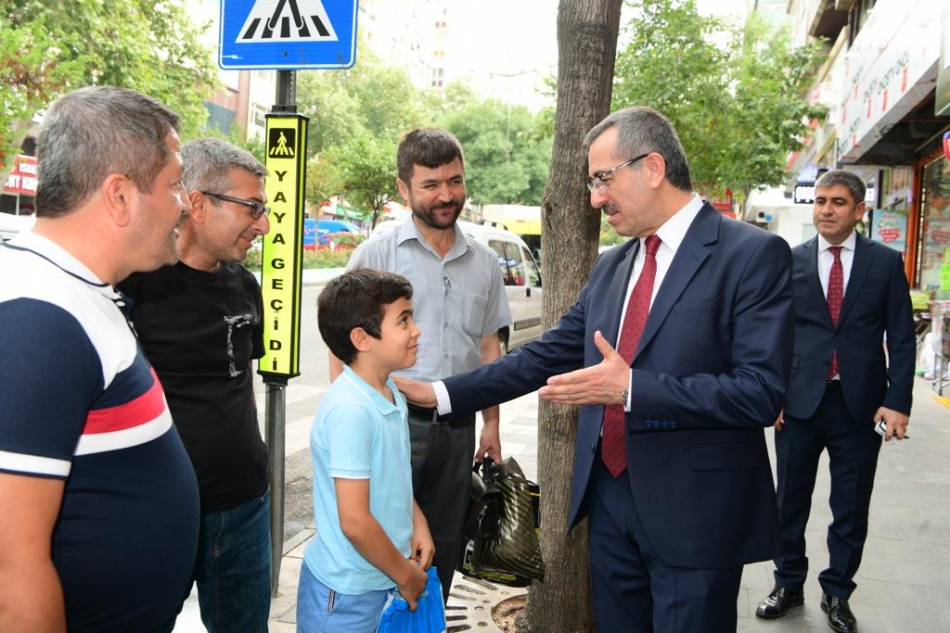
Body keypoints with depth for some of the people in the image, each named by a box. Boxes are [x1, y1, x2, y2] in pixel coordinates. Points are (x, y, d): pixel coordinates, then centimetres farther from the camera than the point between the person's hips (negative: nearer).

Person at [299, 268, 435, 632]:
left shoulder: (391, 394, 0)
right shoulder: (350, 411, -26)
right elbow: (354, 522, -25)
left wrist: (418, 524, 1)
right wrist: (406, 575, -12)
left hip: (384, 577, 8)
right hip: (347, 593, -7)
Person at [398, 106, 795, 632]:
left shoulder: (752, 254, -12)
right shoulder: (612, 266, 10)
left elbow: (762, 390, -19)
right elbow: (548, 355, 10)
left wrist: (631, 387, -24)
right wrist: (442, 394, 5)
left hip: (694, 511, -6)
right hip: (610, 498, 6)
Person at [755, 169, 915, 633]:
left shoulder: (886, 262, 3)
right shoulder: (789, 261, 3)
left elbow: (902, 338, 2)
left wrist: (897, 401, -8)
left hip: (860, 403, 0)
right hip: (799, 400, 0)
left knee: (851, 507, 10)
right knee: (791, 500, 11)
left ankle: (837, 594, 28)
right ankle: (789, 584, 30)